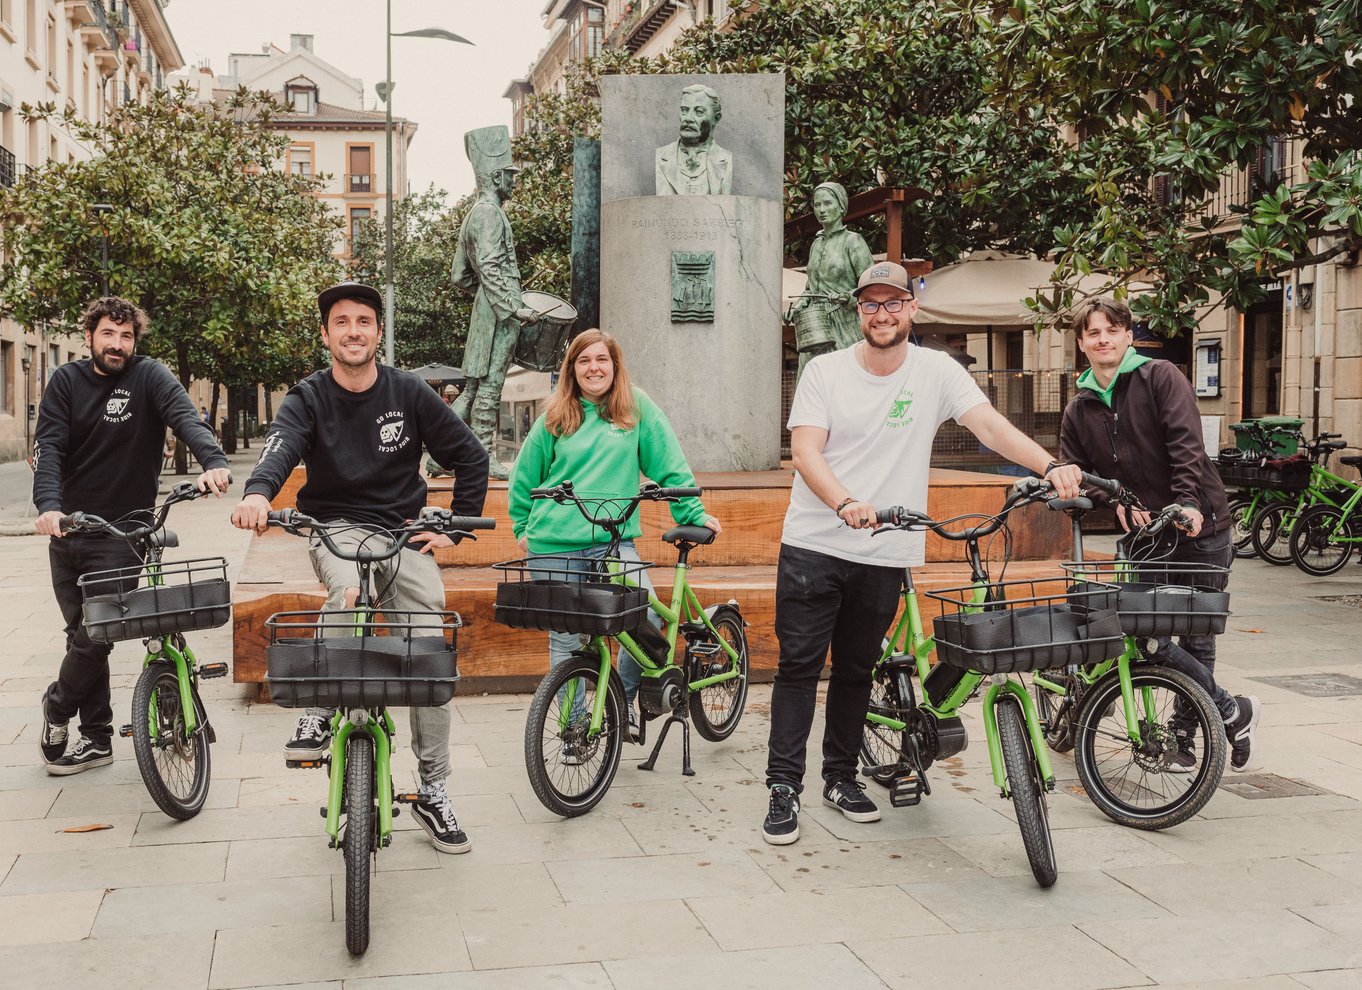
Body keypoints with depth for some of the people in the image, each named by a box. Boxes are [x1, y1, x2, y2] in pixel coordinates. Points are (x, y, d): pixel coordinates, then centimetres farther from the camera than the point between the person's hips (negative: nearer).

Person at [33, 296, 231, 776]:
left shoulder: (149, 377, -6)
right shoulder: (66, 381, 2)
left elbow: (185, 417, -24)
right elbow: (49, 446, -7)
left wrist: (213, 461, -45)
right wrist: (48, 504, -26)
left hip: (120, 533, -4)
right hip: (67, 527, 4)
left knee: (94, 637, -7)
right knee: (82, 634, 11)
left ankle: (57, 708, 23)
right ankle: (97, 739, 23)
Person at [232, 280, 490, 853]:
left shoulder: (409, 393, -2)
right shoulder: (308, 399, -5)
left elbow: (471, 458, 5)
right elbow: (280, 448, -27)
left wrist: (455, 527, -3)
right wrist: (258, 495, -48)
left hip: (404, 532, 2)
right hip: (336, 528, -2)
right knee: (348, 587, -37)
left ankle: (432, 790, 9)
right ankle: (319, 711, -18)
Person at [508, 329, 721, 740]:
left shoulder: (638, 408, 6)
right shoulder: (554, 419, 9)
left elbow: (669, 466, 7)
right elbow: (523, 479, 18)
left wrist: (693, 514, 2)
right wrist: (523, 530, 18)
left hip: (614, 539, -1)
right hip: (554, 545, 1)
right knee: (565, 639, 3)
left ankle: (623, 702, 8)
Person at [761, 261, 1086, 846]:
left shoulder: (937, 371, 0)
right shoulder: (826, 371, -2)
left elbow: (991, 425, -11)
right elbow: (805, 451, -11)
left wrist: (1050, 467, -27)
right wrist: (846, 503, -29)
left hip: (884, 556, 1)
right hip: (813, 548, -1)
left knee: (856, 670, 13)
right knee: (799, 667, -1)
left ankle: (841, 777, 28)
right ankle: (784, 788, 6)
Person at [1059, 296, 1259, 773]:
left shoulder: (1160, 377, -3)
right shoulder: (1079, 408, 12)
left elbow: (1186, 443, -13)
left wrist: (1189, 502, -27)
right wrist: (1116, 501, -8)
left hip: (1199, 526, -4)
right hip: (1144, 535, 4)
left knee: (1196, 640, 2)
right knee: (1148, 636, -5)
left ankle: (1186, 736, 16)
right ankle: (1233, 711, 11)